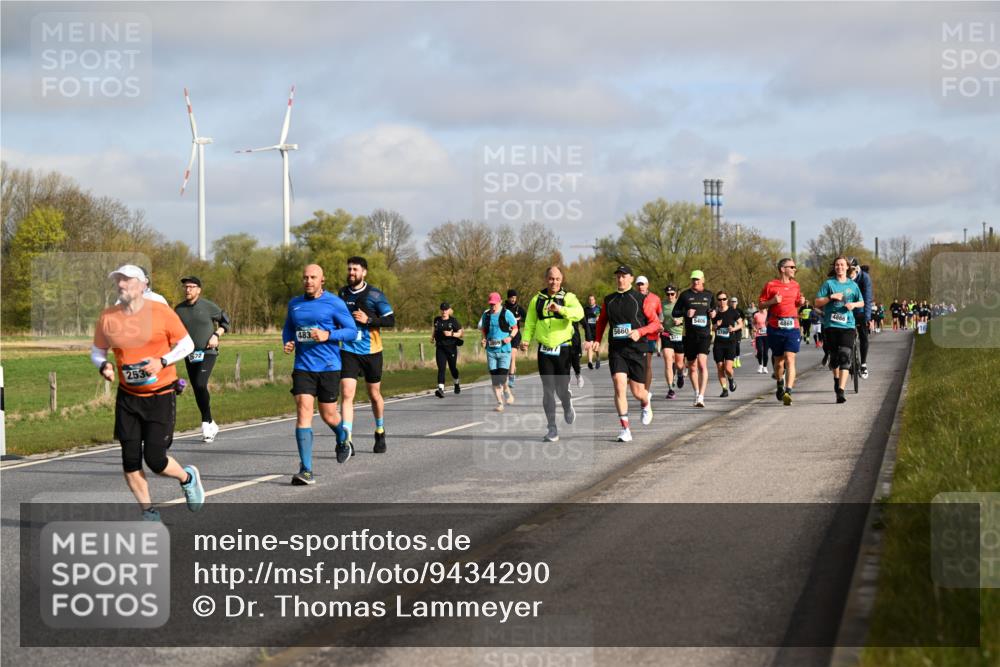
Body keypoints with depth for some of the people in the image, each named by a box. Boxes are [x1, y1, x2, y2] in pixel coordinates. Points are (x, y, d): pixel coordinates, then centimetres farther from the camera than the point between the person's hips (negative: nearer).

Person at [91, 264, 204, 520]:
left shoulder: (161, 312, -10)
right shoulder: (108, 317, -1)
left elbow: (186, 344, -1)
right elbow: (97, 350, 13)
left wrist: (162, 362, -17)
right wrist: (103, 365, -10)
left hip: (161, 396, -4)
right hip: (127, 397, 4)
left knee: (155, 459, -8)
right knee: (130, 460, -1)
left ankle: (188, 478, 25)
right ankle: (149, 513, 16)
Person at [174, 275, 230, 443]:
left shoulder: (208, 306, -5)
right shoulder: (178, 309, 5)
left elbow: (225, 320, 8)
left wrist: (216, 335, -6)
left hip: (207, 352, -5)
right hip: (190, 355, 5)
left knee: (200, 385, -21)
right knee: (198, 391, 7)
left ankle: (207, 423, -10)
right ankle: (211, 425, 20)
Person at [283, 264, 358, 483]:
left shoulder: (334, 303, -4)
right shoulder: (294, 304, 9)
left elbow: (352, 331, -4)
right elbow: (287, 329, 24)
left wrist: (328, 335, -19)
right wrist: (288, 343, 1)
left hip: (329, 366, -2)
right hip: (303, 367, 2)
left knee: (328, 415, 8)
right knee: (303, 411, -13)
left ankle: (343, 439, 46)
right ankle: (305, 470, -15)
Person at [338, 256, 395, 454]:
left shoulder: (374, 295, -5)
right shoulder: (342, 293, 8)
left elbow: (391, 320, -7)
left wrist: (368, 320, -18)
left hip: (371, 351, -2)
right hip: (348, 351, 2)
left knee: (374, 395, 13)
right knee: (346, 393, -14)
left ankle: (380, 432, 36)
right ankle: (346, 440, -19)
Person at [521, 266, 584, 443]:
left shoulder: (568, 297, -2)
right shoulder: (537, 300, 8)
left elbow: (579, 313, -22)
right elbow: (530, 323, 12)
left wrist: (560, 309, -38)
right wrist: (525, 340, -6)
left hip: (563, 350, -2)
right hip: (544, 351, 2)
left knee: (562, 388, 0)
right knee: (548, 390, -3)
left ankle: (568, 406, 36)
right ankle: (552, 429, 1)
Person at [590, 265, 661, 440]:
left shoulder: (642, 299, -1)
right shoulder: (609, 300, 9)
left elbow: (656, 323, -1)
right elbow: (602, 321, 24)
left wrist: (639, 331, -18)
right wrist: (597, 340, 11)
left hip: (636, 350, -2)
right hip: (616, 350, 2)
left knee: (637, 392, 3)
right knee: (619, 386, -15)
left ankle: (646, 403, 42)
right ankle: (625, 429, -11)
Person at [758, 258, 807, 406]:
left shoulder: (795, 285, 12)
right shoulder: (771, 286, 0)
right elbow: (760, 304, 3)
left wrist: (801, 302, 5)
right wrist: (773, 301, -14)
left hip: (792, 327, 2)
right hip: (775, 327, -1)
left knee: (790, 359, -13)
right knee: (779, 361, 10)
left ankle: (788, 391, -22)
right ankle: (780, 385, 37)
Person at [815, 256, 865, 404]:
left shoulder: (853, 285, 10)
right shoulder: (829, 283, 5)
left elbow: (862, 303, 19)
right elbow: (817, 303, 2)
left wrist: (854, 304, -2)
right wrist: (831, 297, -13)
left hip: (848, 325, 0)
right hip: (831, 325, 0)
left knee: (845, 357, -13)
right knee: (834, 357, 7)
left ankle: (841, 391, -18)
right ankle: (836, 379, 38)